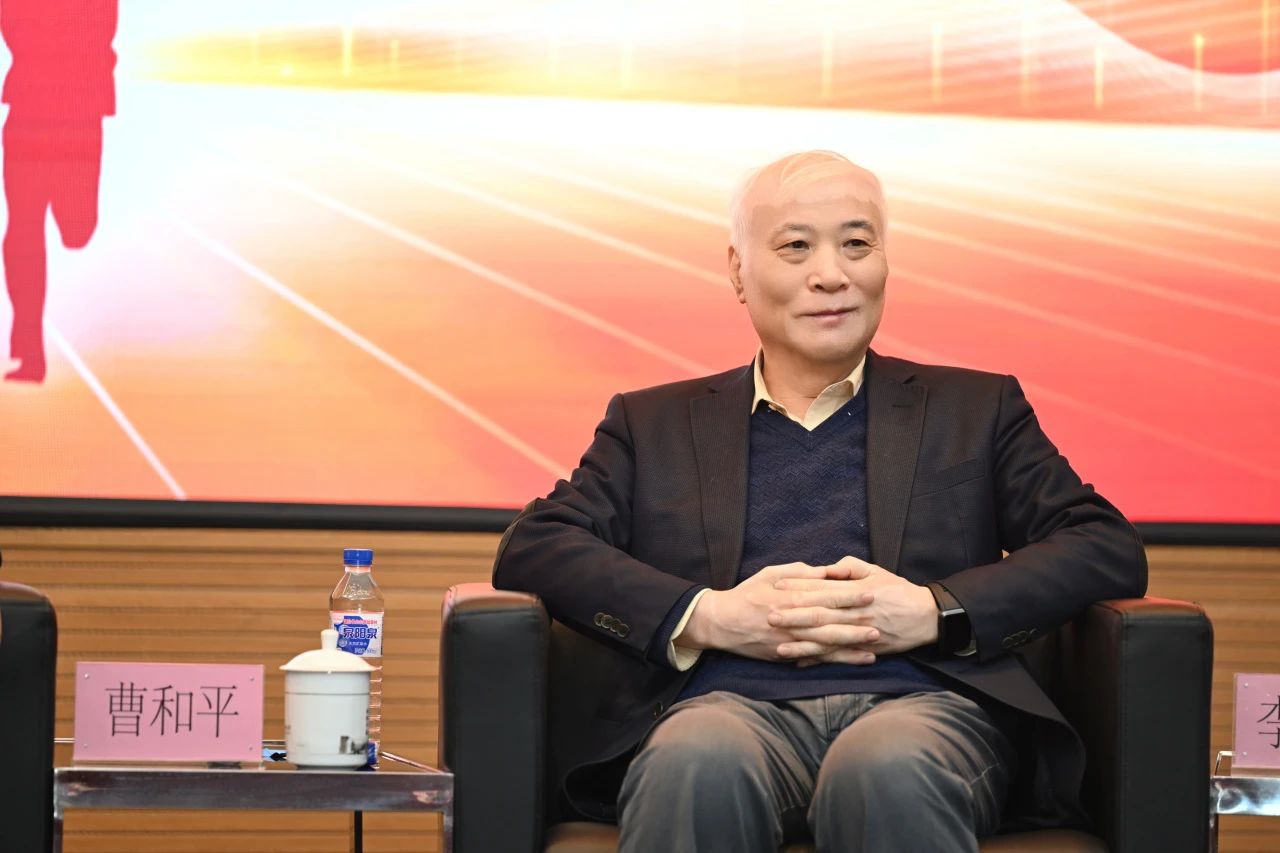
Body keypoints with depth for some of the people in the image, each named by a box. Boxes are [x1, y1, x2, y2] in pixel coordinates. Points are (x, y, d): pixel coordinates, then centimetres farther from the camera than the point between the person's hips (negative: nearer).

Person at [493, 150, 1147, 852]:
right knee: (697, 767, -37)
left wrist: (935, 612, -5)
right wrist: (704, 616, -7)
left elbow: (1110, 550, 12)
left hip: (920, 703, 0)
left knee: (888, 772, -37)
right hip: (731, 705, 0)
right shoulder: (654, 423, 24)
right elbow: (530, 549, 10)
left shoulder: (977, 410, 23)